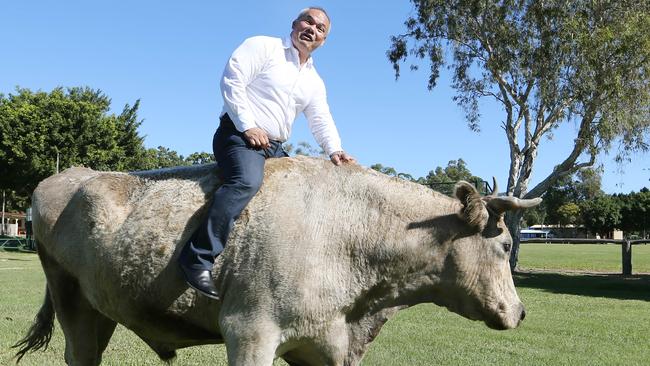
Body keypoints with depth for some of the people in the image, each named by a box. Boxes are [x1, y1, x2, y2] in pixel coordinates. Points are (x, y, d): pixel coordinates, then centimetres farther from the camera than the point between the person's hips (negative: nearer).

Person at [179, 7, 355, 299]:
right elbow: (232, 80, -10)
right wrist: (248, 126, -17)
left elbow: (321, 121, 16)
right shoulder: (263, 46, 1)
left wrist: (335, 150, -5)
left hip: (275, 147, 9)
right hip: (238, 133, -8)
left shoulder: (315, 82, 21)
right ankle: (198, 260, -38)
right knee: (247, 181, -34)